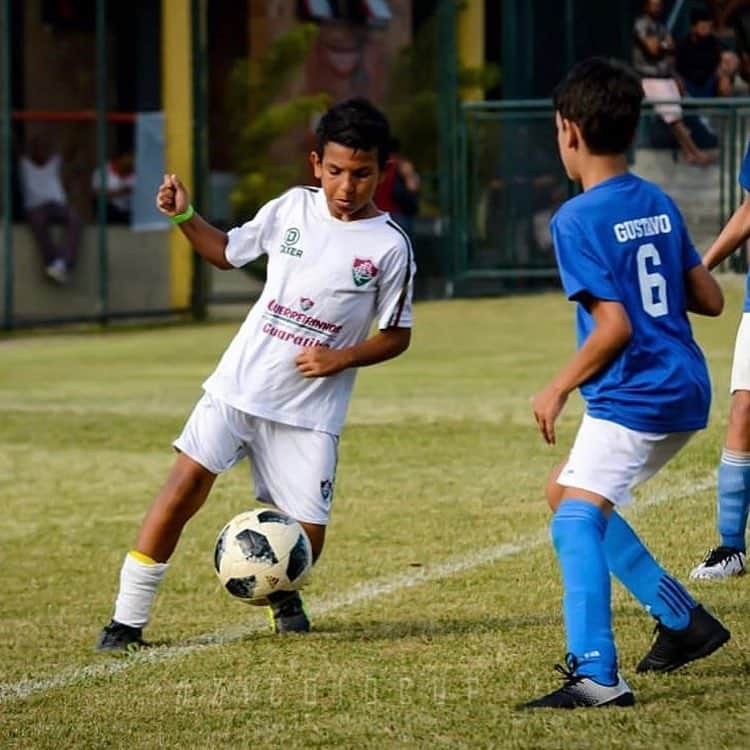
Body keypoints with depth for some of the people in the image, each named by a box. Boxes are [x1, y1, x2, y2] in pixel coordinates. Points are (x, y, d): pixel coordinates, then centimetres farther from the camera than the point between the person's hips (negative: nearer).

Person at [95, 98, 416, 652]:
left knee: (306, 538, -5)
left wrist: (342, 359, -14)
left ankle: (282, 592, 32)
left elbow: (397, 335, 2)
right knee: (182, 491, -11)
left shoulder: (390, 246, -6)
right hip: (238, 384, 2)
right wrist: (185, 217, 1)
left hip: (310, 409, -1)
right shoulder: (293, 208, 2)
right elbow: (228, 252, 17)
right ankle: (127, 621, -3)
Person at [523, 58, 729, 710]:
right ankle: (684, 620, 25)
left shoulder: (578, 220, -14)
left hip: (633, 396, -9)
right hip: (686, 390, 9)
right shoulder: (659, 204, 10)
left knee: (575, 520, -16)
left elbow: (613, 328, -20)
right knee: (569, 492, 23)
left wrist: (560, 388, -8)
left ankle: (597, 677, -30)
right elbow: (710, 299, 13)